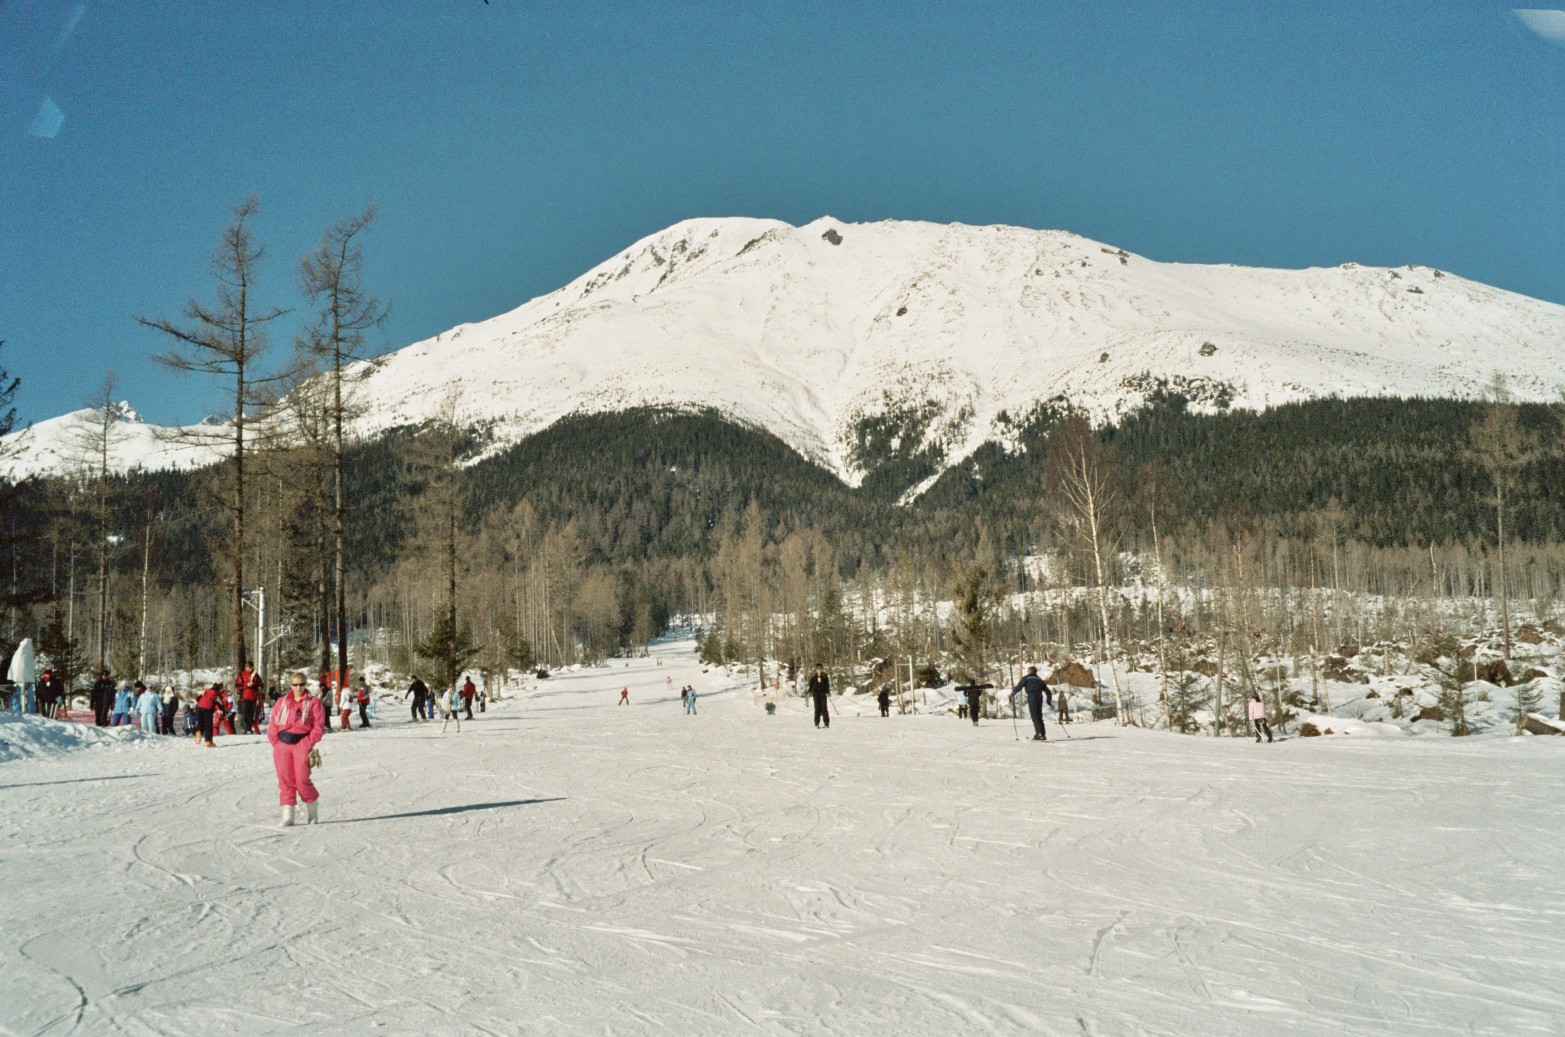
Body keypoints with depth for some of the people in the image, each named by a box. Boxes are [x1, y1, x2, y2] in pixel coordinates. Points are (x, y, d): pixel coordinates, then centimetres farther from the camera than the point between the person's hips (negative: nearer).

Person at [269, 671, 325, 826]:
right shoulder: (281, 702, 13)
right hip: (282, 743, 4)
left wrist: (308, 744, -9)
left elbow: (318, 726, -1)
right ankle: (287, 816, 4)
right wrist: (276, 742, 1)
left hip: (302, 743, -3)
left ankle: (312, 811, 13)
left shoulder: (313, 703, 4)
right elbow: (272, 725, 12)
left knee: (302, 780, -9)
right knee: (285, 780, 1)